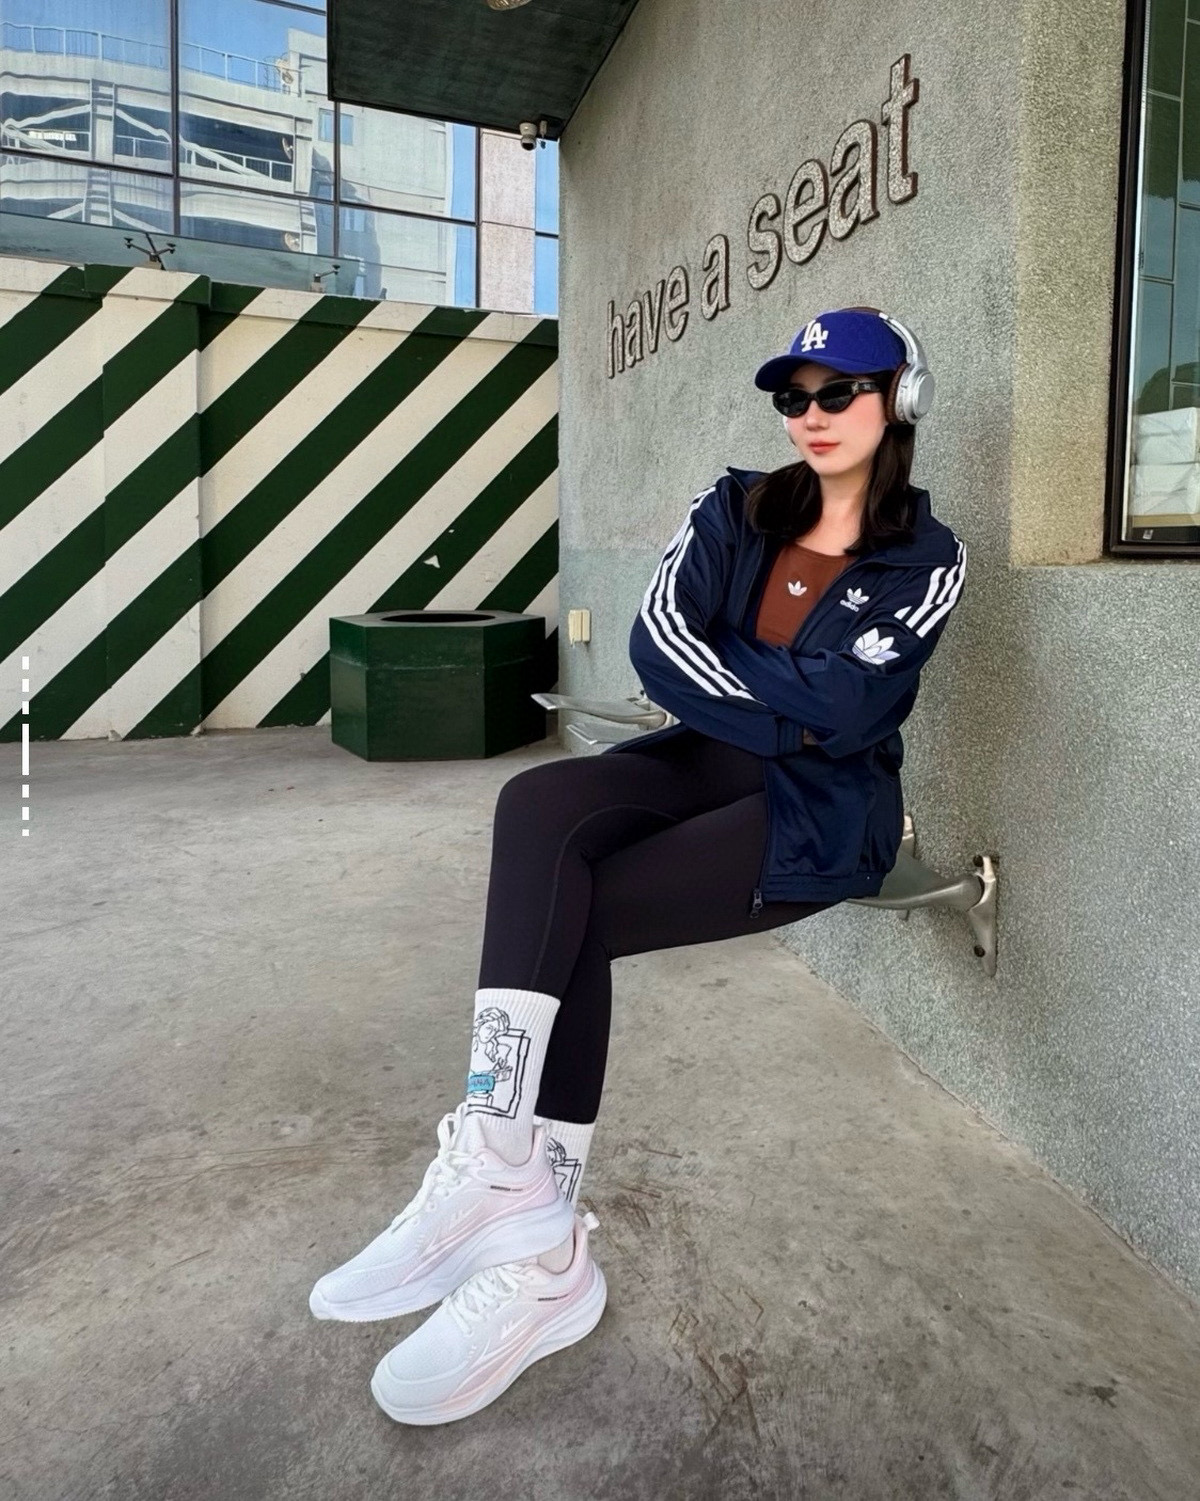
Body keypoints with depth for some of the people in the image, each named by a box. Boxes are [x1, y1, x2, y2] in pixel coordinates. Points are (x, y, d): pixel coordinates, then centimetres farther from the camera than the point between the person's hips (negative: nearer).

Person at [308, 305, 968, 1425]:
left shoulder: (926, 560, -1)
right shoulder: (736, 508, 10)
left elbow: (838, 714, -14)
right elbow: (658, 641, -5)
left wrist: (722, 664, -4)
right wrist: (791, 708, -11)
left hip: (823, 811, -4)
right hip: (706, 764, 4)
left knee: (568, 906, -25)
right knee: (540, 804, -28)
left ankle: (536, 1246, -15)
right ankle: (523, 1222, -31)